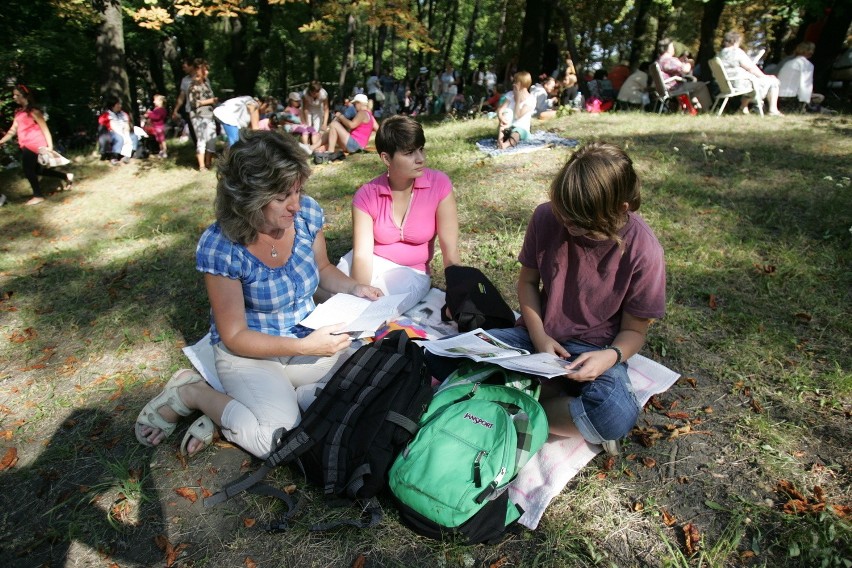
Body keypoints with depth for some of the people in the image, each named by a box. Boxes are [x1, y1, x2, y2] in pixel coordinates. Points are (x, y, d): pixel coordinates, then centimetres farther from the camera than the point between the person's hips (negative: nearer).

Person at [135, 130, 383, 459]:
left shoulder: (307, 212, -10)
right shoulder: (219, 247, -23)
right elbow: (235, 337, -17)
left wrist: (353, 288, -10)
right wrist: (305, 347, -28)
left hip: (309, 337, 5)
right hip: (249, 353, -4)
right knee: (281, 440, -24)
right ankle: (193, 393, 1)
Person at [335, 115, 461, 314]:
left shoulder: (439, 185, -16)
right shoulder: (366, 196, -12)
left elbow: (450, 250, -16)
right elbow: (362, 255, -20)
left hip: (413, 271, -1)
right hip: (373, 264, 2)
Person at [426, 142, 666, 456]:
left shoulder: (643, 250, -17)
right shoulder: (546, 217, -11)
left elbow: (634, 330, -5)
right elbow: (527, 281, 3)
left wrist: (611, 356, -28)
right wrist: (538, 336, -13)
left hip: (594, 351, -2)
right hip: (538, 336, 3)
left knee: (617, 415, -38)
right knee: (439, 355, -17)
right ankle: (550, 390, -13)